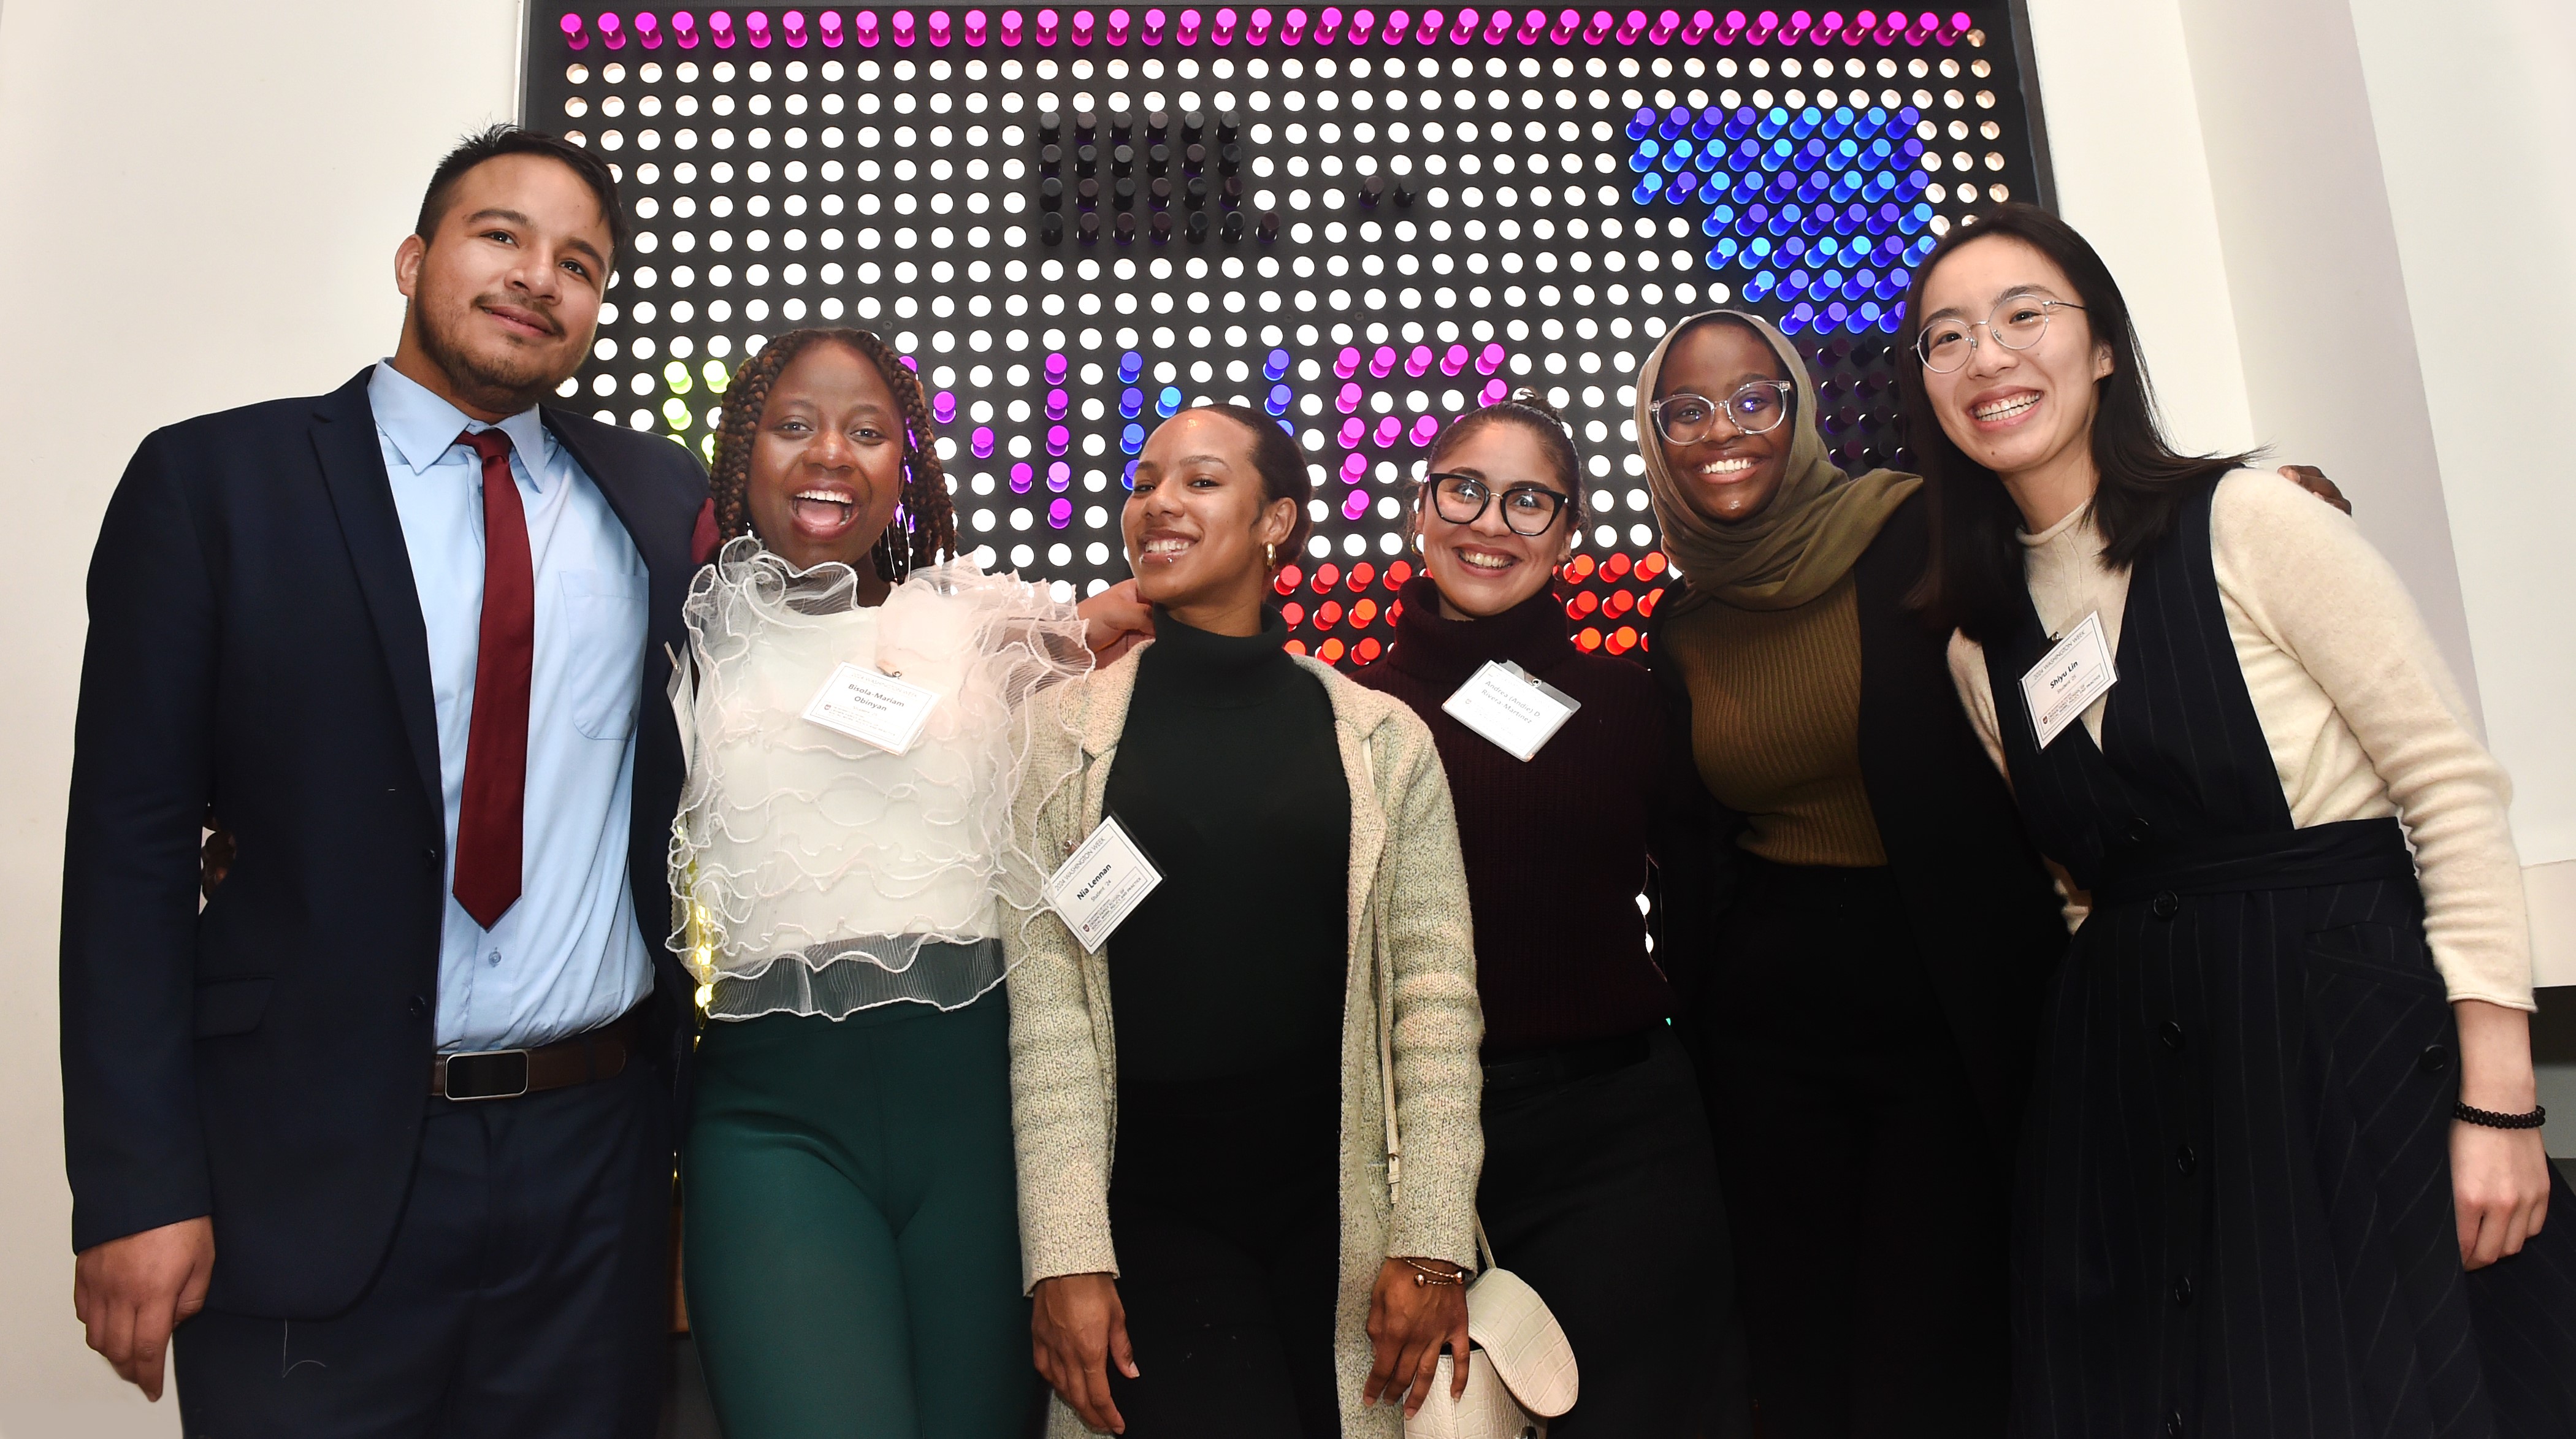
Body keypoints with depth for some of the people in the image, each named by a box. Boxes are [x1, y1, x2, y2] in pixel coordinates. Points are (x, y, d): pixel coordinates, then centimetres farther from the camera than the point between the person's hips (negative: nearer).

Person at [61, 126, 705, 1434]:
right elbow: (131, 844, -4)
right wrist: (136, 1186, -8)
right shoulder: (214, 481, -1)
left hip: (599, 1151, 3)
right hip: (311, 1172, -2)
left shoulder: (659, 498, 6)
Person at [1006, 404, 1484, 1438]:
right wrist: (1065, 1256, -9)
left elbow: (1436, 992, -1)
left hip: (1337, 1215, 1)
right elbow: (1045, 1005, -4)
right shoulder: (1071, 729, 2)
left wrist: (1432, 1242, -8)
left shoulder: (1382, 739, 3)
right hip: (1150, 1211, -1)